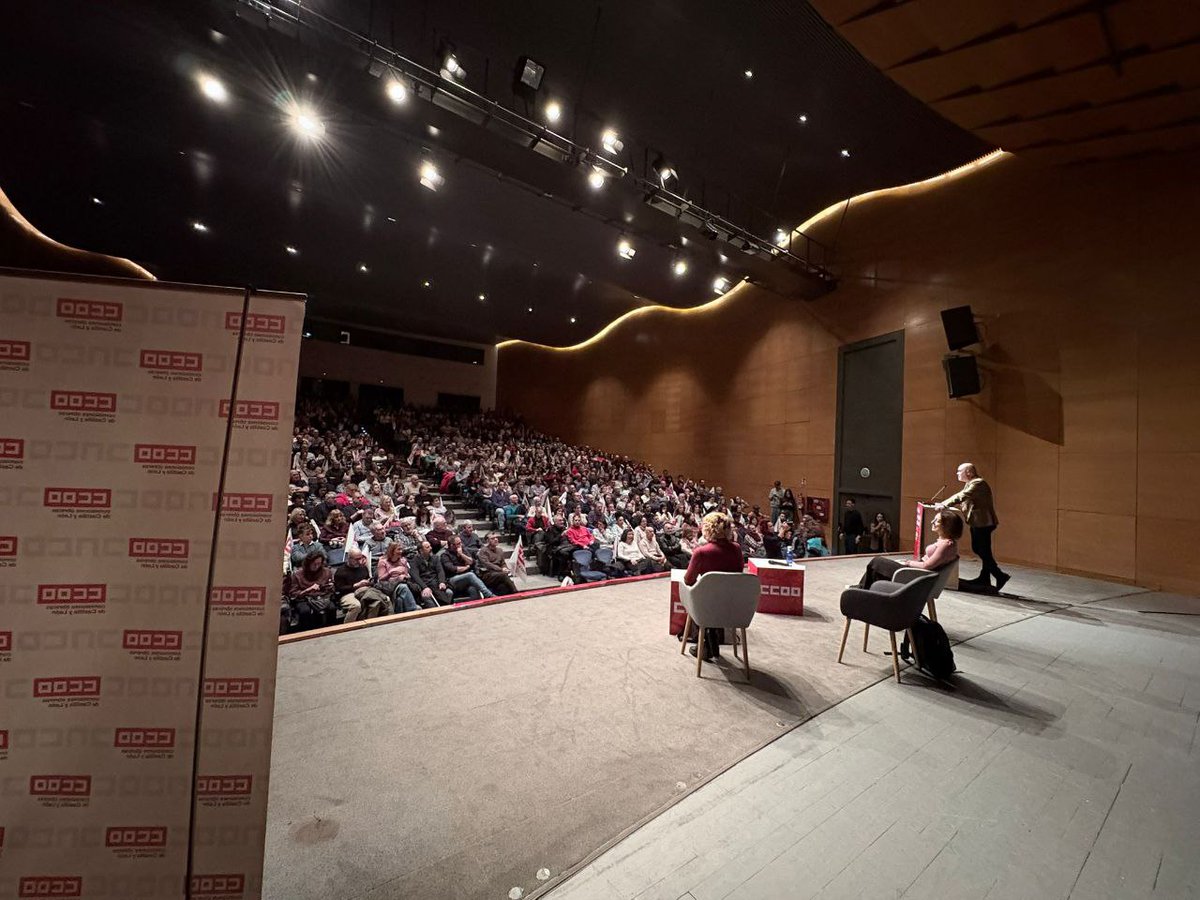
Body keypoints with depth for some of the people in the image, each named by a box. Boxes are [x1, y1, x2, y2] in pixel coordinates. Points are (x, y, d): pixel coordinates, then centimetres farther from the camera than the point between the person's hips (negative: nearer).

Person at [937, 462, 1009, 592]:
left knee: (984, 552, -4)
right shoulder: (970, 484, 13)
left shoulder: (978, 483, -17)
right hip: (977, 522, 10)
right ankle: (984, 579, 23)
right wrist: (943, 504, 1)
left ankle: (1000, 576, 8)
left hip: (983, 523, -10)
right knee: (978, 550, 15)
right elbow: (963, 499, 13)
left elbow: (962, 496, -29)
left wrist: (944, 505, -33)